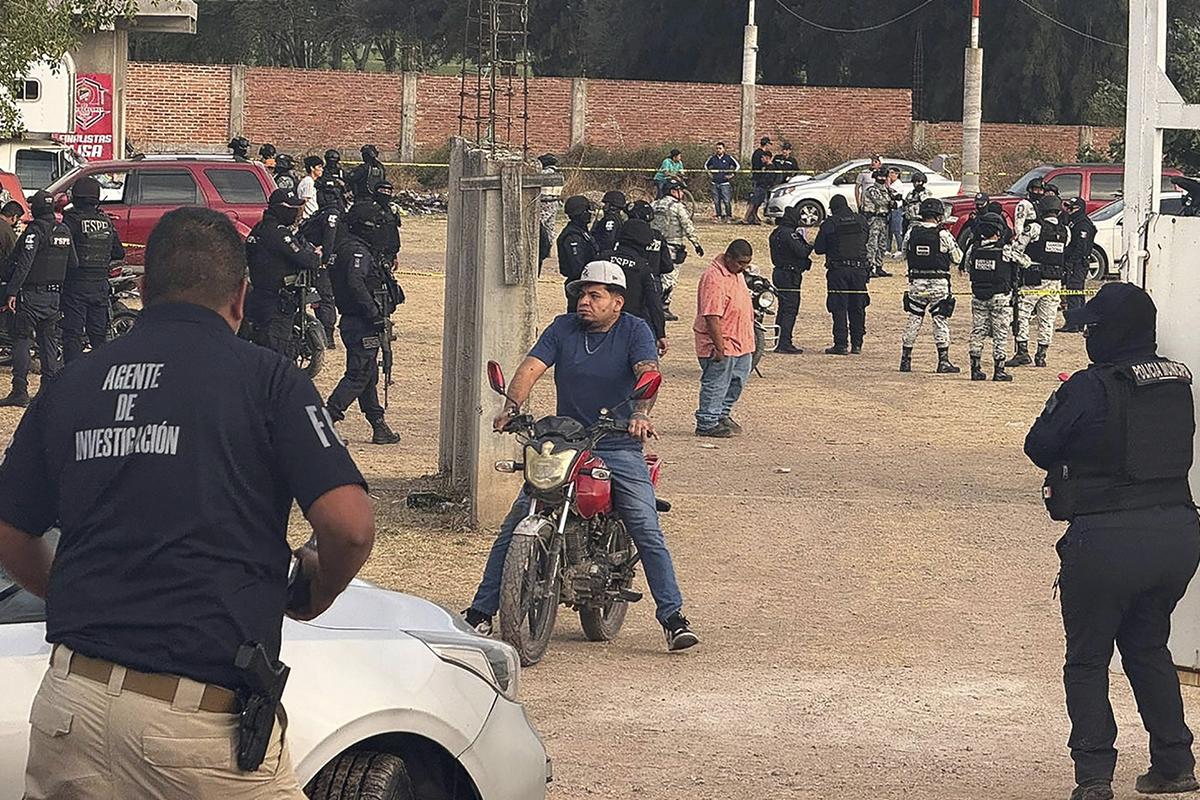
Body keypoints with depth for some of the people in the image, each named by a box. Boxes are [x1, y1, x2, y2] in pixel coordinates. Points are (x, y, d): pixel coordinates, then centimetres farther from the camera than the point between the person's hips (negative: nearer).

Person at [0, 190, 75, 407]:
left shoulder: (35, 231, -13)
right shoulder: (64, 231, 10)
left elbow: (23, 264, -19)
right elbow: (73, 264, 16)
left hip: (32, 294, -7)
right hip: (54, 295, 7)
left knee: (22, 339, -4)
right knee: (50, 341, 13)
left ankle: (20, 391, -10)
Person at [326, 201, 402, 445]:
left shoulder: (346, 250, 16)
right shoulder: (358, 252, -16)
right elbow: (355, 283, -29)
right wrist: (375, 313, -26)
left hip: (352, 322, 11)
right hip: (362, 326, -11)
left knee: (368, 377, 14)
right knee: (359, 376, -9)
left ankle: (379, 427, 19)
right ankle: (326, 419, -13)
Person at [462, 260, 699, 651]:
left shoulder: (634, 331, -1)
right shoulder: (563, 328, 6)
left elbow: (648, 373, -18)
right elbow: (530, 368, -5)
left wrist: (641, 413, -39)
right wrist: (512, 407, -26)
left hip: (619, 447, -2)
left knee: (647, 533, -13)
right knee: (514, 527, -6)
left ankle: (673, 617, -6)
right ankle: (482, 611, 0)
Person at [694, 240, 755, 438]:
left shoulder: (736, 273, 9)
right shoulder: (714, 279, -23)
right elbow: (712, 316, -27)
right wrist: (719, 347, -27)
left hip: (740, 343, 10)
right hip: (721, 345, -10)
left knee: (737, 380, 19)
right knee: (716, 384, -1)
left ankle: (722, 415, 34)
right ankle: (706, 424, 8)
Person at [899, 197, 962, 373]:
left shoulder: (911, 232, -2)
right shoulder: (943, 235, -10)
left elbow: (905, 254, 11)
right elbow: (958, 258, -2)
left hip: (916, 283, 3)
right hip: (939, 284, -3)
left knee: (914, 320, 12)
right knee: (941, 321, 4)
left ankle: (905, 360, 14)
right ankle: (943, 361, 3)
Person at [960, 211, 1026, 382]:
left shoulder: (973, 248, -3)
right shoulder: (1006, 250, -12)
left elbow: (967, 268, 11)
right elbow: (1026, 262, 0)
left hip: (978, 296, 3)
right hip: (1000, 296, -3)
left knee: (977, 332, 10)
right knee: (1000, 334, 3)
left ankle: (975, 368, 11)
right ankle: (999, 370, 4)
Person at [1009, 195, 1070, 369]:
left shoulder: (1034, 228, -11)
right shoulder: (1065, 232, 4)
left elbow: (1016, 248, -7)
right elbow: (1065, 255, 12)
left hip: (1033, 280, -5)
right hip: (1055, 281, 5)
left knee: (1022, 315, 2)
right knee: (1047, 319, 9)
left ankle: (1022, 352, -6)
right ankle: (1041, 355, 10)